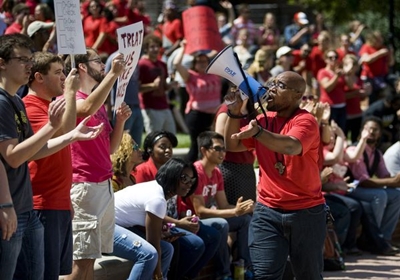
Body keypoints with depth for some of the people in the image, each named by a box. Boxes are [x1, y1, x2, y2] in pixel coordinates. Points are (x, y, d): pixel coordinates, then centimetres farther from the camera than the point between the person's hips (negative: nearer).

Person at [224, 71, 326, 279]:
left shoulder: (305, 121, -11)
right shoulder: (263, 120, 8)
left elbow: (291, 147, -31)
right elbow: (232, 145, 8)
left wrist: (258, 132, -46)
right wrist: (234, 113, -7)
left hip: (306, 212, -4)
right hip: (268, 210, 4)